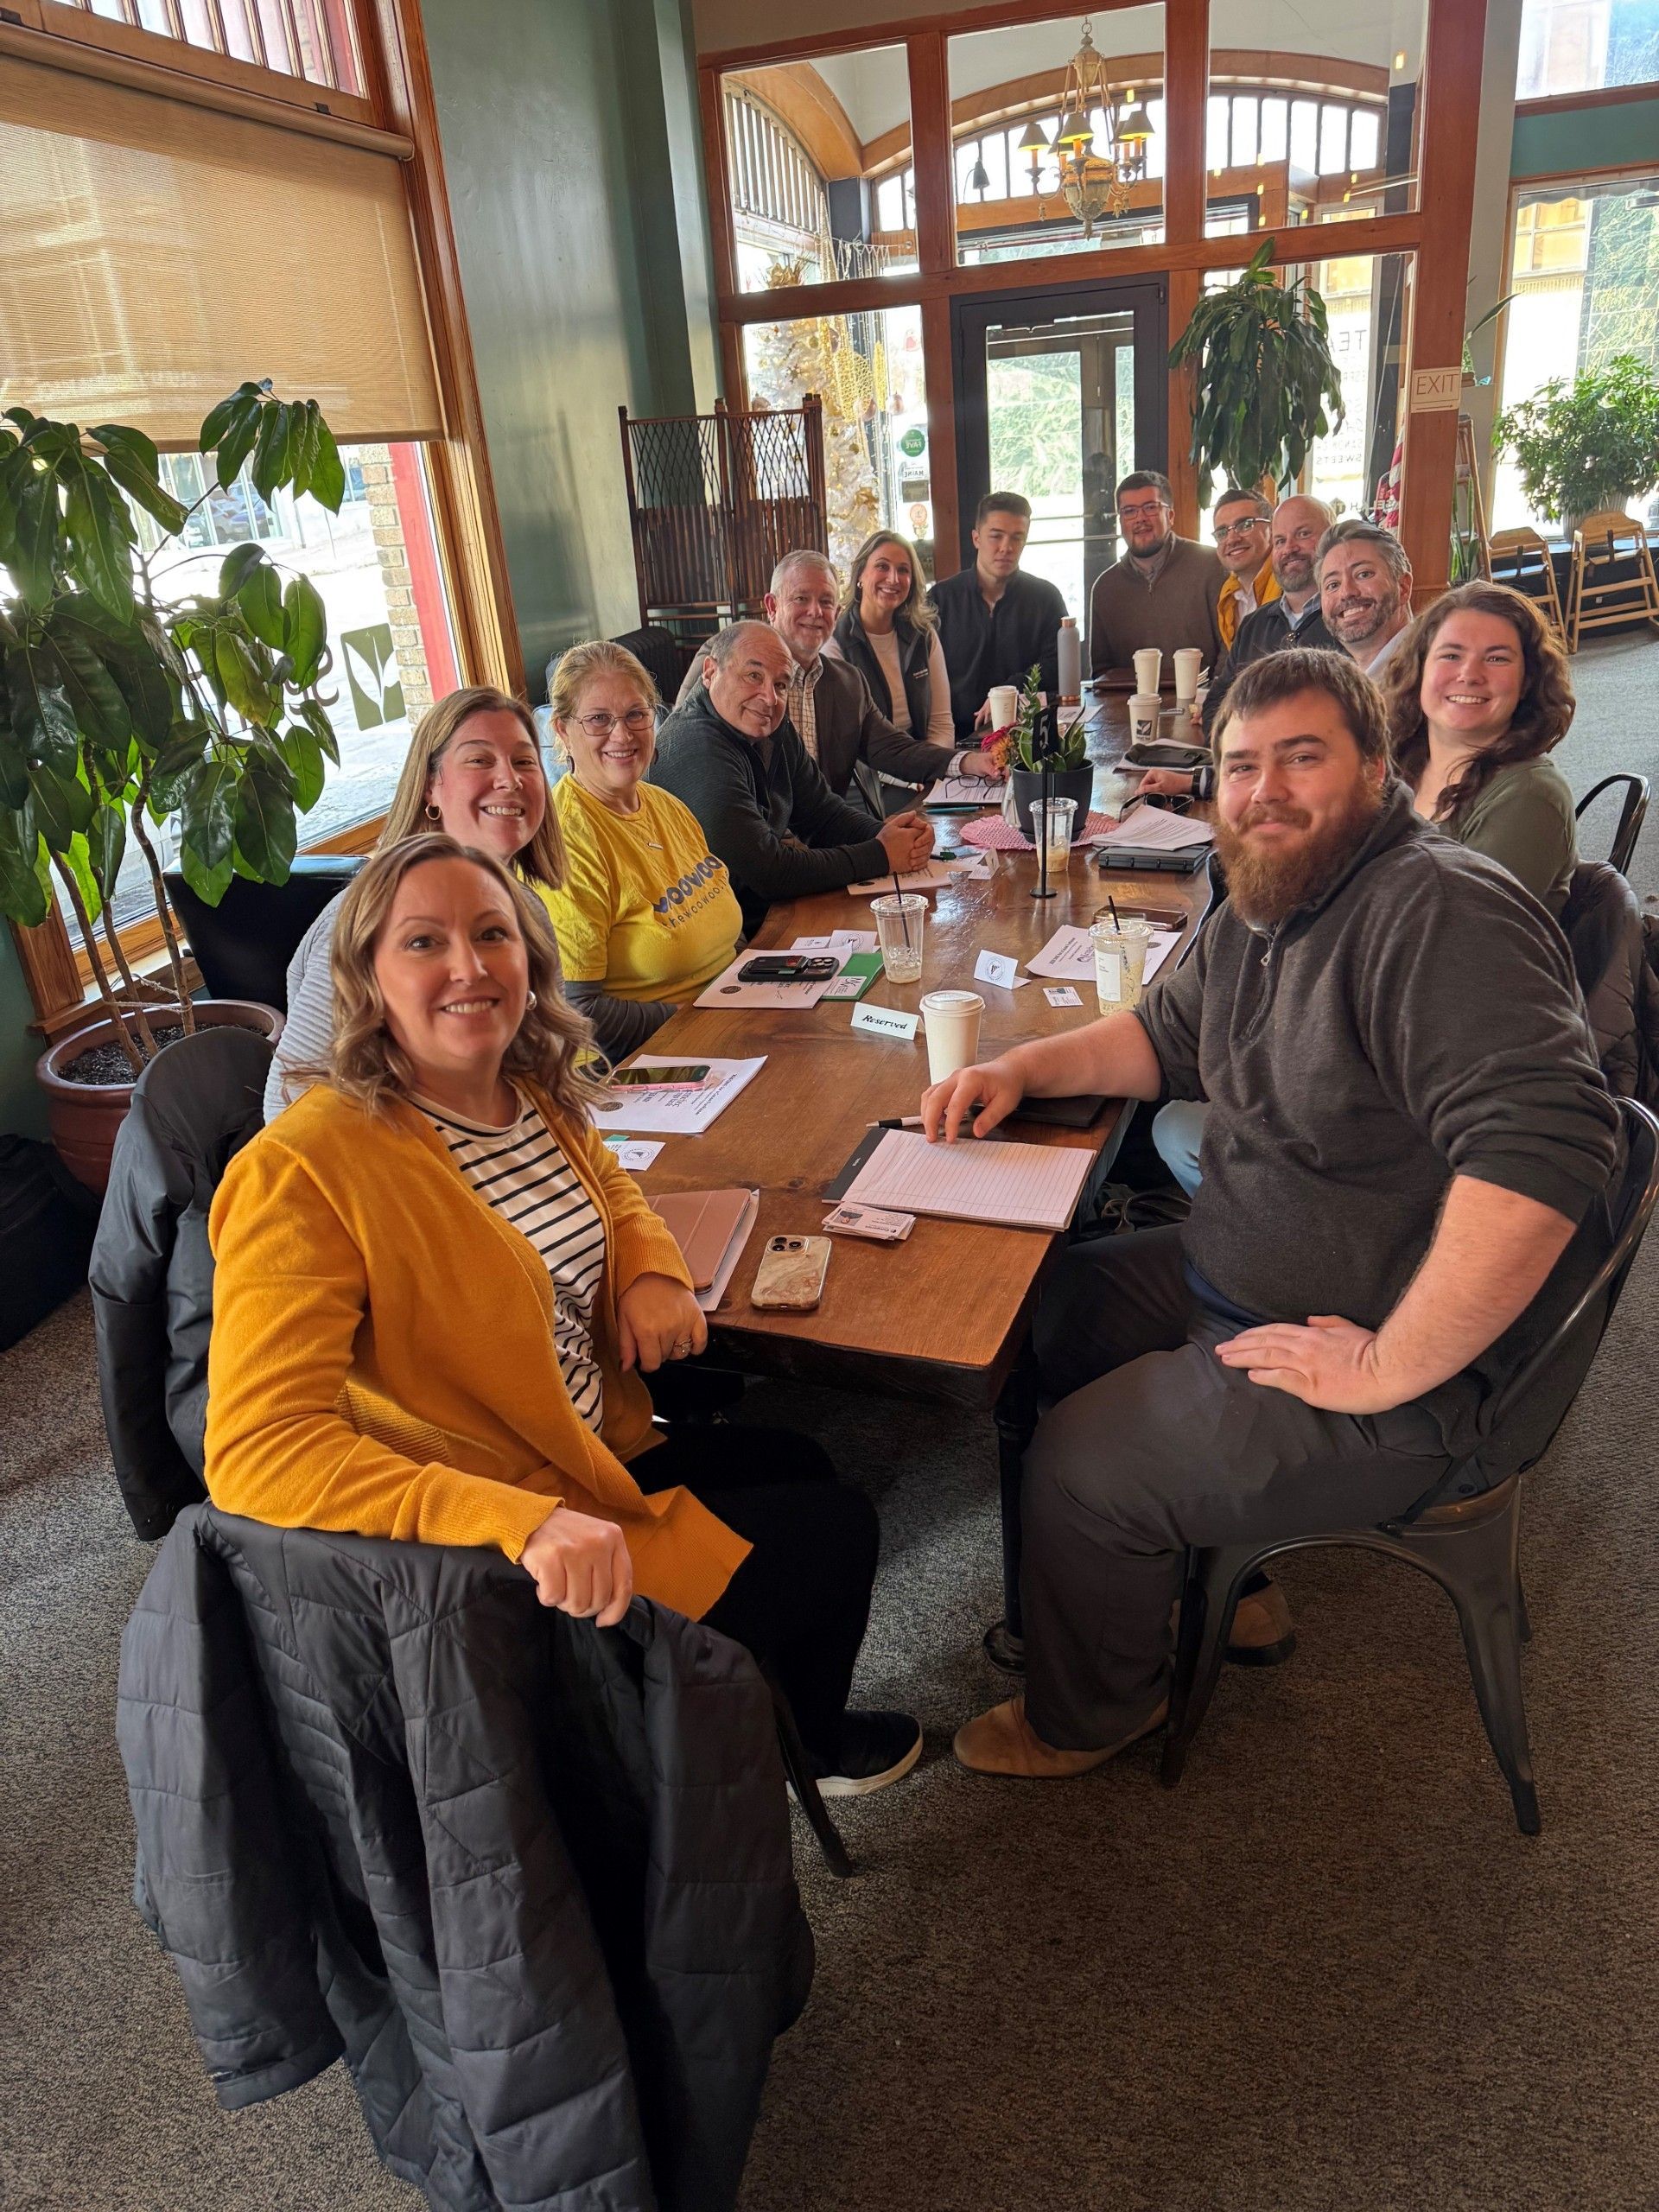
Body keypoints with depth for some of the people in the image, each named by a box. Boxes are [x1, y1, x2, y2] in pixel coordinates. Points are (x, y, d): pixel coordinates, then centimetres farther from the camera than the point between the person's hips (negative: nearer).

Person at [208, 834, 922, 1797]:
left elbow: (604, 1179, 18)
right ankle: (806, 1746, 36)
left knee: (801, 1462, 24)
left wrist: (653, 1268, -5)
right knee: (834, 1529, 2)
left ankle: (799, 1722, 51)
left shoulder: (533, 1093, -4)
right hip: (486, 1554, -8)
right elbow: (257, 1451, -34)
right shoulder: (304, 1170, -28)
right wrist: (525, 1521, -43)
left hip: (595, 1451, 8)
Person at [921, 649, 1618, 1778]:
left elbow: (1543, 1151, -37)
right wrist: (1021, 1068, 3)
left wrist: (1386, 1369, -30)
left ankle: (1087, 1717, 22)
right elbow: (1166, 1033, 21)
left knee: (1082, 1471, -11)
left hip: (1424, 1378, -10)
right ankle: (1211, 1558, 30)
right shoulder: (1260, 908, 7)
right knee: (1035, 1310, 12)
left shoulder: (1440, 911, -26)